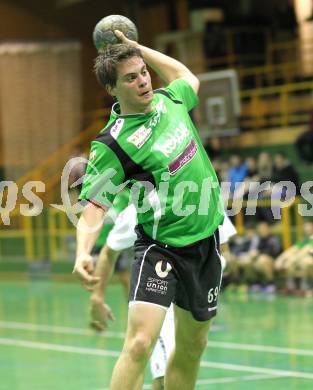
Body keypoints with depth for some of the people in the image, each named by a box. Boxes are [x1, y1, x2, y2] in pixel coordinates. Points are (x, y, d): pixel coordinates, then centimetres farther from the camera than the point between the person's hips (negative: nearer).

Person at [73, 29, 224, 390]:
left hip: (205, 241, 7)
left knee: (191, 348, 14)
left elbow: (187, 78, 28)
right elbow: (93, 207, -18)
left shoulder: (169, 101, 3)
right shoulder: (112, 145, -16)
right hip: (161, 247, -7)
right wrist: (83, 252, -37)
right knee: (140, 343, -23)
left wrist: (138, 48, 18)